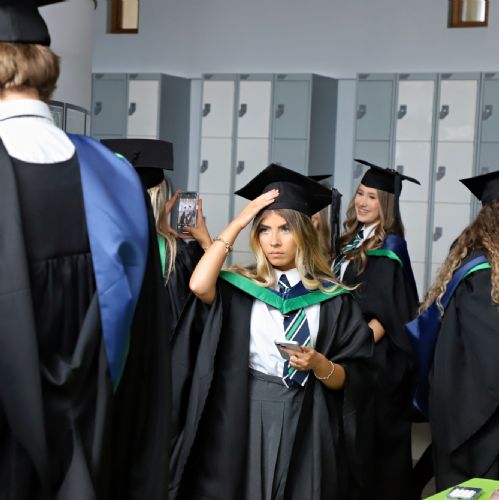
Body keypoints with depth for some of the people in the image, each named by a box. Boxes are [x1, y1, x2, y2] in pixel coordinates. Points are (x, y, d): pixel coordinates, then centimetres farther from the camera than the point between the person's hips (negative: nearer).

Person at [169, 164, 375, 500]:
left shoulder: (331, 297, 2)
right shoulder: (242, 288, 3)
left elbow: (350, 381, 1)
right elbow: (199, 285, -20)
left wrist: (319, 365, -20)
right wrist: (238, 222, -11)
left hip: (306, 426, 0)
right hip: (245, 421, 0)